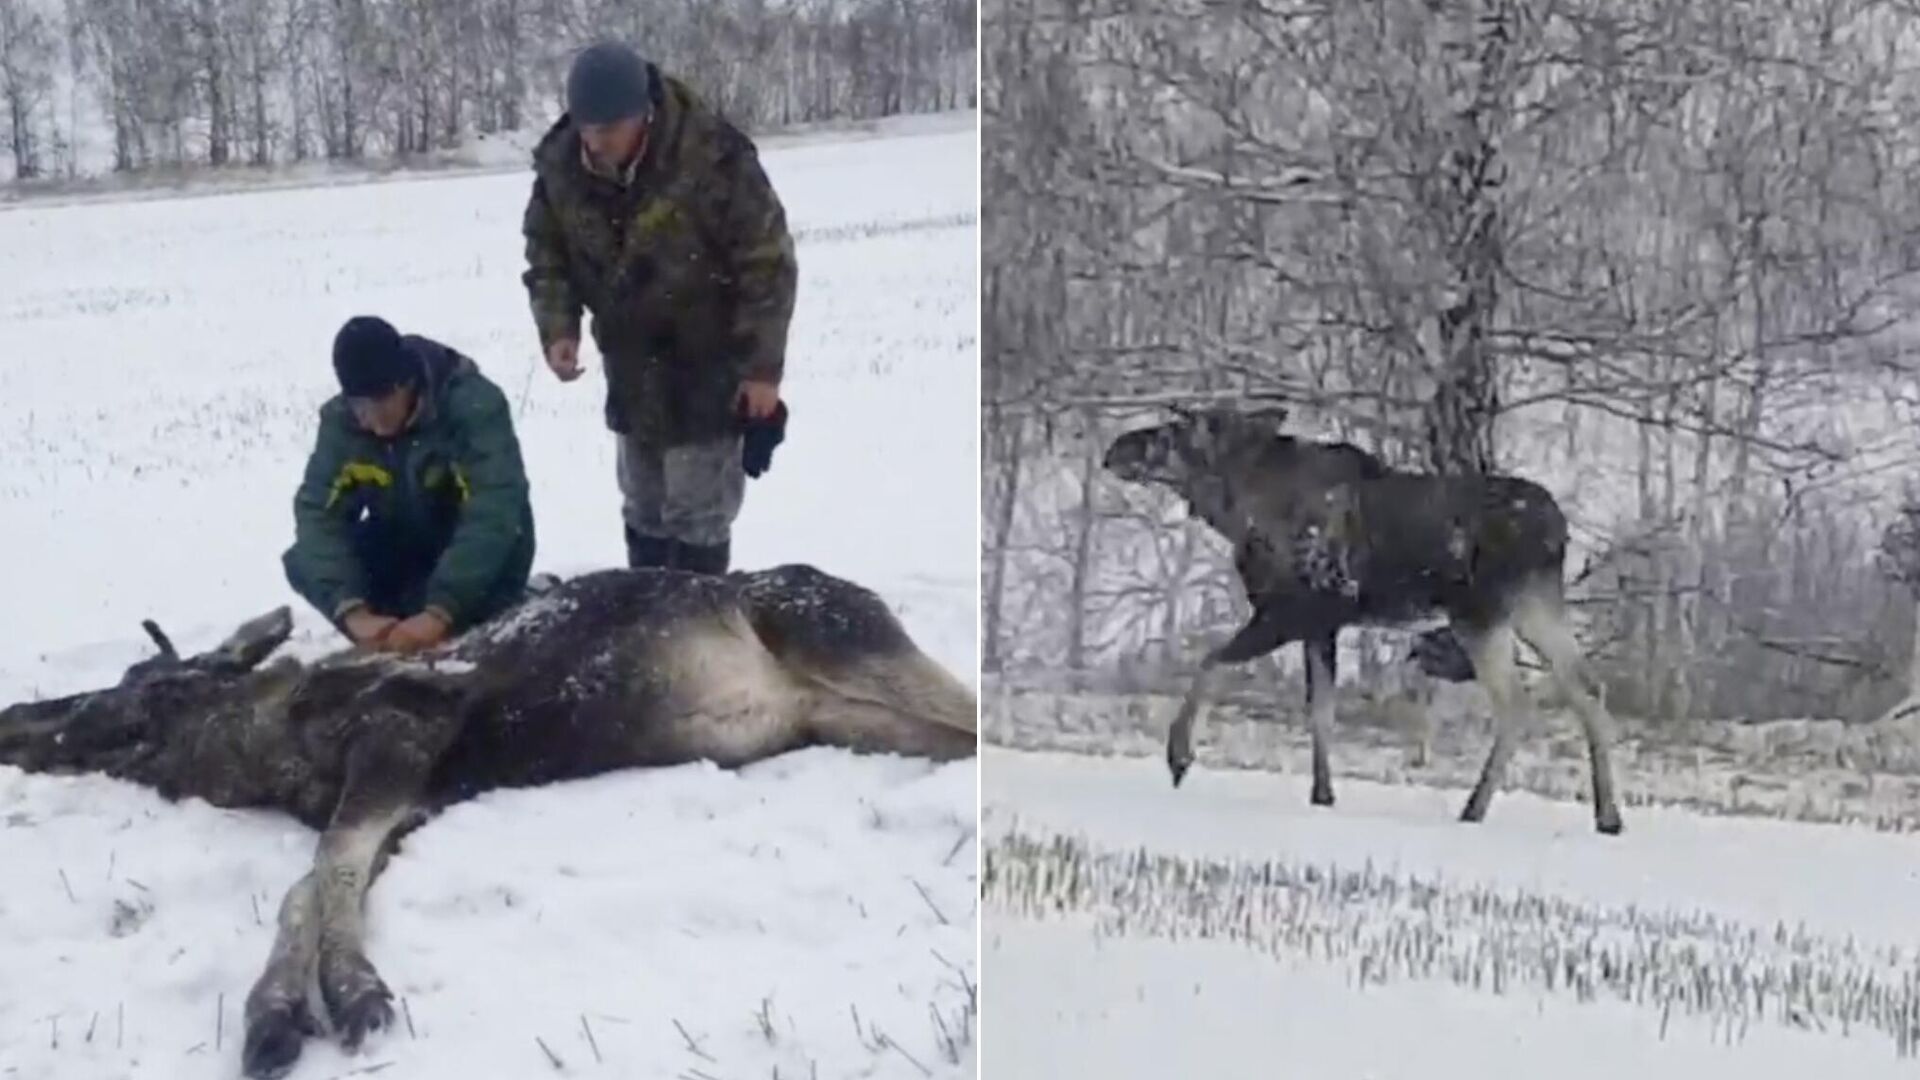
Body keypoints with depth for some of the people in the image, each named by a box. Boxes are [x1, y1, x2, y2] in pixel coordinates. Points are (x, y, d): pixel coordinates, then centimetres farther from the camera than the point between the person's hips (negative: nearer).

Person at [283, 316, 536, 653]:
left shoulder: (473, 404, -30)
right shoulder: (341, 419, -16)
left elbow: (494, 514, -39)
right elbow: (319, 512, -22)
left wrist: (439, 612, -48)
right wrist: (353, 610, -38)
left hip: (482, 558, -3)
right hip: (404, 547, 4)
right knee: (303, 564, -18)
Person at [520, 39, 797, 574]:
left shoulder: (712, 157, -26)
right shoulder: (559, 165, -11)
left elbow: (768, 262, -19)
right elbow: (546, 255, 5)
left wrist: (762, 367, -17)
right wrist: (558, 328, -12)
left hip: (709, 366, -5)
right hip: (632, 368, 6)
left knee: (696, 511, -3)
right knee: (643, 506, 18)